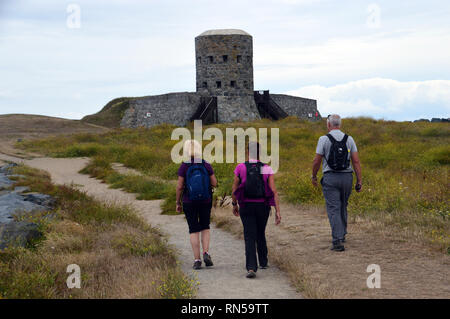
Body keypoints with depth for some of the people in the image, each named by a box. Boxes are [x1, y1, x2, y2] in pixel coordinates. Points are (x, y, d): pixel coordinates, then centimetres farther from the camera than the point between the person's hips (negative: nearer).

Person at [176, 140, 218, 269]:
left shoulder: (184, 167, -9)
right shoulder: (206, 165, -4)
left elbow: (179, 186, -9)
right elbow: (214, 183, -2)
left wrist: (178, 203, 2)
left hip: (189, 202, -1)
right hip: (205, 201, 1)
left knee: (194, 230, 7)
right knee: (205, 228, 18)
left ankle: (197, 260, 3)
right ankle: (206, 253, -2)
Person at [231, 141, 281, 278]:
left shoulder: (240, 168, -6)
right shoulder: (267, 169, -4)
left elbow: (234, 190, -1)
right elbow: (274, 191, -8)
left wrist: (234, 205, 16)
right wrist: (278, 211, -7)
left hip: (246, 207, -2)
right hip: (263, 206, 2)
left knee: (250, 237, -3)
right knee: (260, 235, 23)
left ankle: (251, 267, -19)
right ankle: (263, 262, 37)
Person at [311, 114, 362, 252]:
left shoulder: (324, 139, -5)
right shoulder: (349, 139, 4)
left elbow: (317, 161, -3)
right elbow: (356, 161, 1)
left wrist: (314, 176, 13)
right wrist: (359, 181, 4)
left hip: (330, 178, -4)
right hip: (347, 177, 4)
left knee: (333, 209, -5)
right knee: (343, 206, 21)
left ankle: (338, 241, -13)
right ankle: (342, 234, 33)